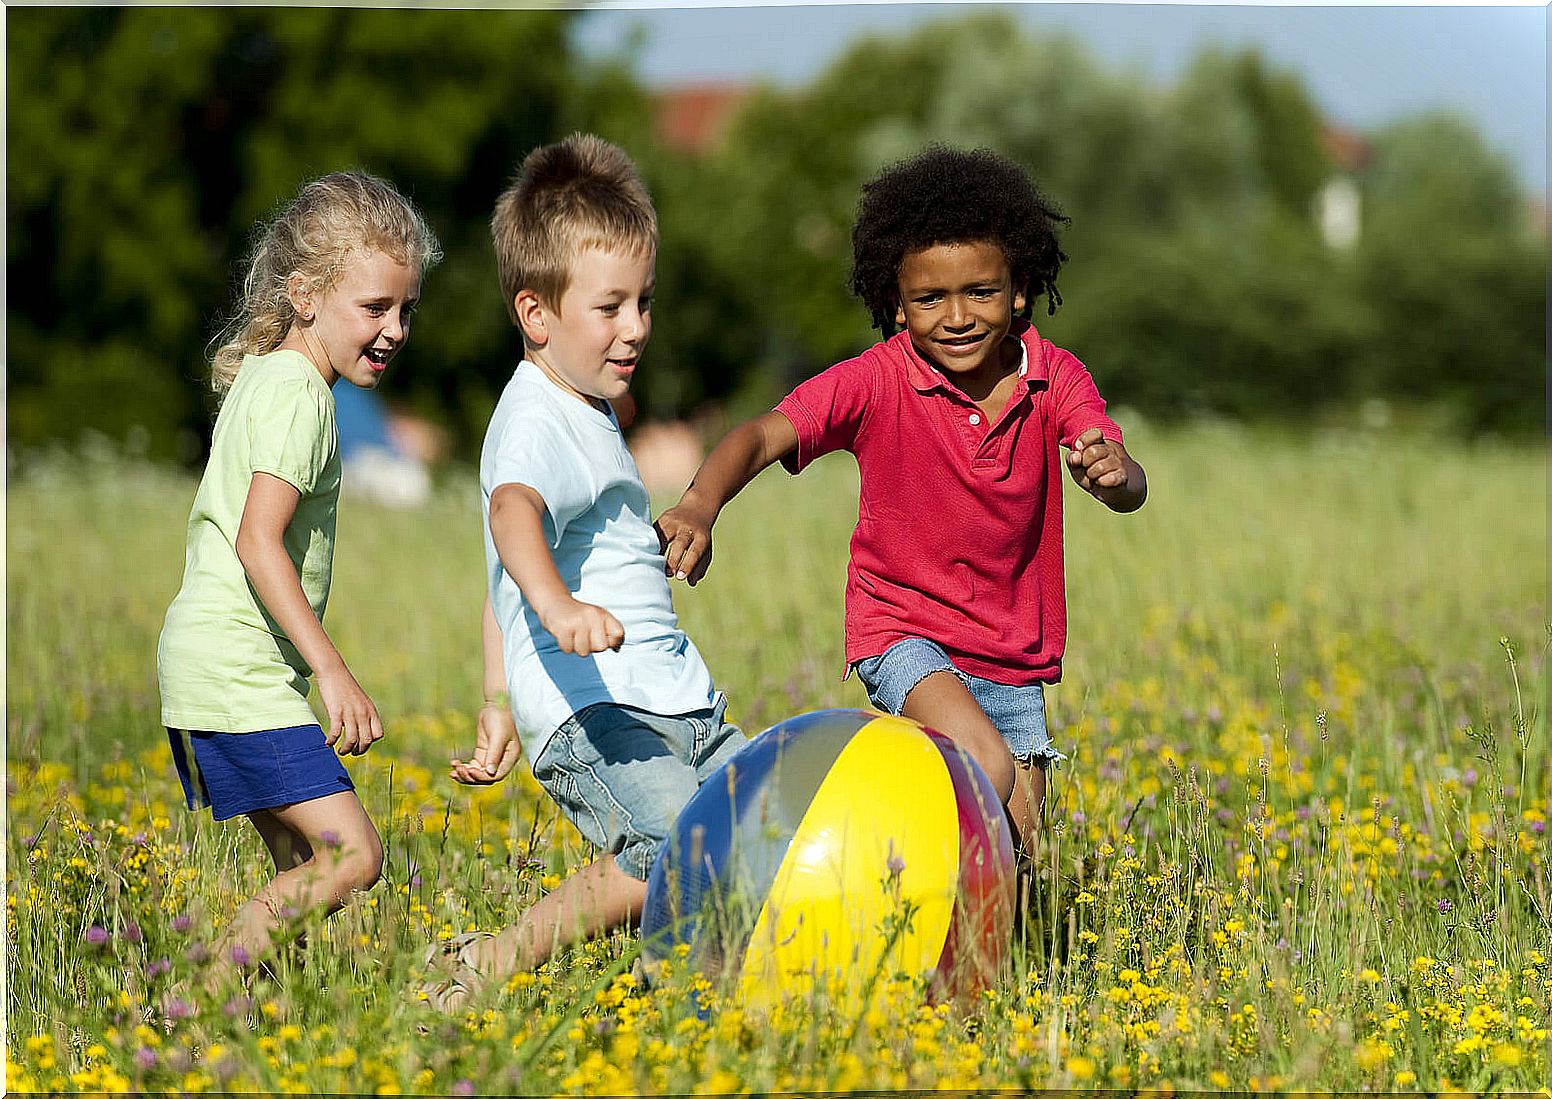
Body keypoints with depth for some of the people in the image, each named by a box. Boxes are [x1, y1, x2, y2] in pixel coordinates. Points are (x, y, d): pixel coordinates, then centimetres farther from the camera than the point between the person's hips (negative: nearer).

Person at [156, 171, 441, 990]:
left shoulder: (258, 375, 17)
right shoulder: (297, 394, -14)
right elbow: (259, 541, -23)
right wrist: (333, 673, -26)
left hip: (202, 663, 10)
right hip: (240, 675, -10)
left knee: (301, 863, 13)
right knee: (353, 856, -16)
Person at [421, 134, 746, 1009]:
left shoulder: (588, 414, 22)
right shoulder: (539, 425, -11)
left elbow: (504, 583, 31)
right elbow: (514, 513, -35)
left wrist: (500, 702, 33)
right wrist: (557, 604, -54)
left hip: (675, 708, 10)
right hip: (592, 709, -10)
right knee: (672, 854, -30)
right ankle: (492, 968, -18)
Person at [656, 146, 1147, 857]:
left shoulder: (1056, 380, -9)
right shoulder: (877, 382, -15)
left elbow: (1131, 493, -22)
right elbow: (762, 435, -24)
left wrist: (1111, 472, -47)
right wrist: (701, 504, -45)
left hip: (1014, 654, 4)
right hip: (904, 630, -4)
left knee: (1019, 849, 6)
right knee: (986, 771, -28)